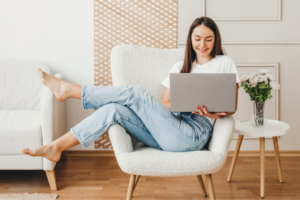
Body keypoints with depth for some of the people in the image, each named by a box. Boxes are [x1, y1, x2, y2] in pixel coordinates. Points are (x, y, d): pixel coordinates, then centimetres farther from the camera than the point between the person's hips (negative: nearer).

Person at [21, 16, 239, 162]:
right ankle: (56, 147, -13)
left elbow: (232, 106, 6)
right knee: (114, 109, -17)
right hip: (172, 134, 5)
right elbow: (165, 104, 14)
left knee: (134, 93, -22)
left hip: (193, 134, -5)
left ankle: (68, 89, -9)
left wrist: (214, 113, -15)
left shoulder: (224, 62, 9)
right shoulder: (180, 66, 22)